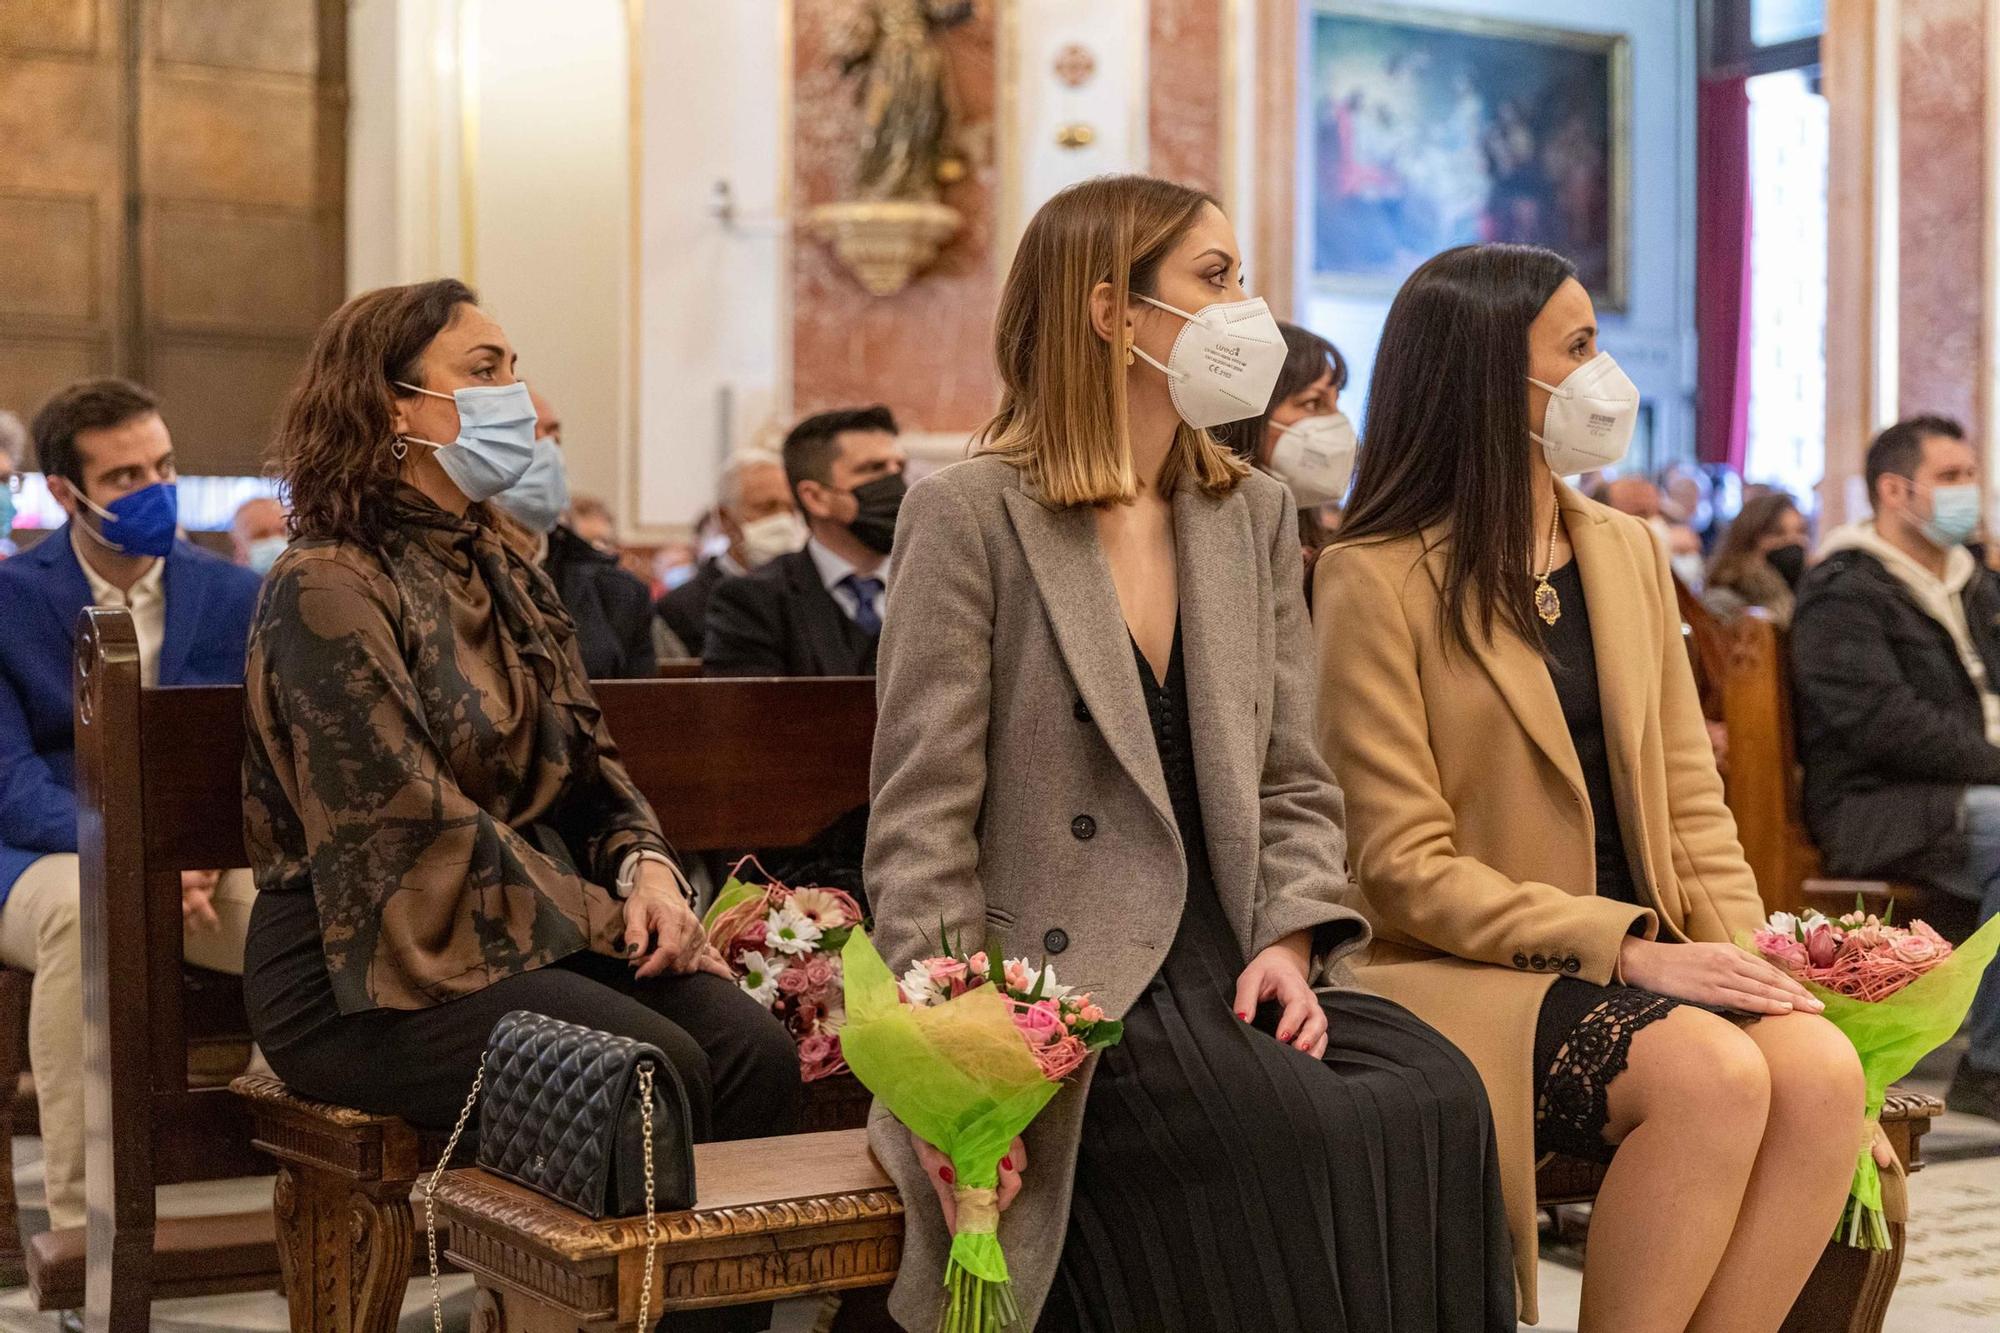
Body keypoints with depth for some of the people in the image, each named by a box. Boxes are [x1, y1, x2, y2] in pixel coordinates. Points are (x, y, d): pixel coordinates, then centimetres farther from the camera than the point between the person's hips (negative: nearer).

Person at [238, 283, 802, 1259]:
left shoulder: (505, 576, 16)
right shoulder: (328, 590, -11)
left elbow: (587, 766, 17)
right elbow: (417, 831, -17)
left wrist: (645, 865, -4)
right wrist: (607, 921, -13)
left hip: (533, 933, 7)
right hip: (371, 971, -7)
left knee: (751, 1048, -19)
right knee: (652, 1068, -28)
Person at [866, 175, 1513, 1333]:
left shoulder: (1256, 515, 15)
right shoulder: (970, 518, -3)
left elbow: (1292, 785, 14)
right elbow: (922, 827, -7)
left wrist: (1289, 942, -6)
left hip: (1226, 971, 5)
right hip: (1058, 987, -5)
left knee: (1436, 1097, -23)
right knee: (1318, 1133, -27)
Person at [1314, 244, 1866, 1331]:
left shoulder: (1629, 554, 15)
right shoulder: (1374, 580, -6)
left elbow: (1690, 803, 13)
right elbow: (1406, 867, -10)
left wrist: (1747, 957, -5)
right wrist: (1625, 947, -17)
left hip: (1650, 961, 6)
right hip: (1463, 973, -5)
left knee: (1820, 1065, -24)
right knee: (1712, 1074, -31)